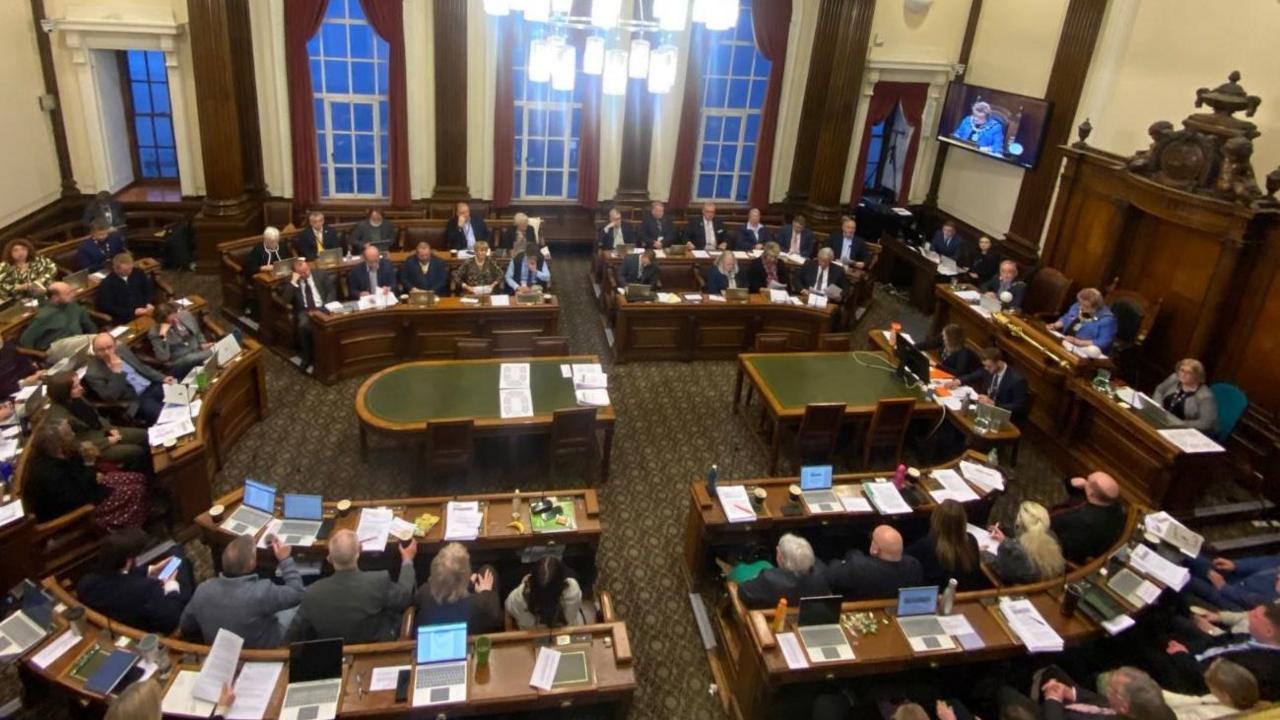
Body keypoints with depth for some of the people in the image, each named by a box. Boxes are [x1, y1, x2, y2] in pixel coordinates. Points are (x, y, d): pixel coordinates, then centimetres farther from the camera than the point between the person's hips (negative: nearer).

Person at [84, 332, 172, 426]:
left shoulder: (122, 349, 5)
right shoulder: (93, 373, -12)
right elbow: (110, 397, -19)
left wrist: (162, 378, 3)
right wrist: (116, 372, -25)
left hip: (153, 386, 7)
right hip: (137, 400, -7)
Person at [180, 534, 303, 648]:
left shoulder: (203, 590, -23)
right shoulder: (262, 591, -38)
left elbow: (186, 627, -5)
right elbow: (296, 593, -19)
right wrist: (286, 559, -10)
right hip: (261, 650, -4)